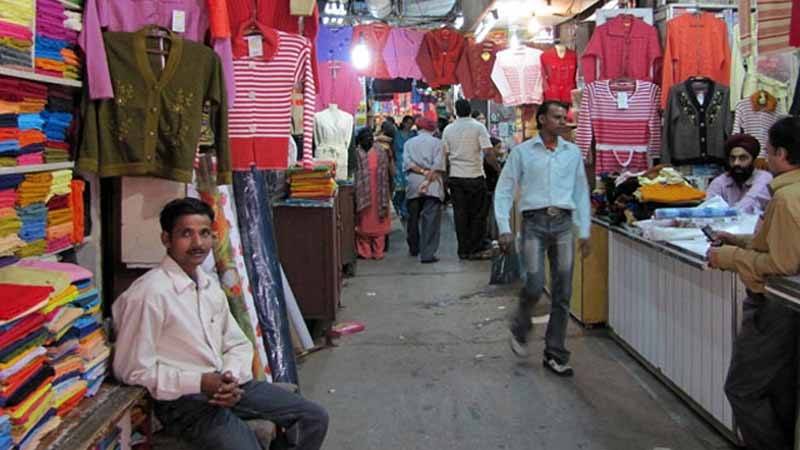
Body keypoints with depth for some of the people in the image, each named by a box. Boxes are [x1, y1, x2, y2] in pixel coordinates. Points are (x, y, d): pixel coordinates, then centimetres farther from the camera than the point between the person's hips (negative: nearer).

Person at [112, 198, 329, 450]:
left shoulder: (210, 285, 8)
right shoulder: (149, 293, -16)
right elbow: (133, 370, -16)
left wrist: (231, 377, -9)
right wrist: (200, 382, -20)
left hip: (226, 385, 7)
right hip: (183, 399, -7)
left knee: (314, 418, 5)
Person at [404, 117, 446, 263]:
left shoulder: (409, 143, 14)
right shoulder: (437, 142, 6)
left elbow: (407, 163, -1)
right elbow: (438, 165, -9)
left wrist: (423, 171, -6)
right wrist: (429, 177, -12)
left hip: (413, 184, 3)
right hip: (433, 186, -3)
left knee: (413, 218, 17)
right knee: (431, 220, -6)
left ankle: (414, 249, 31)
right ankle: (427, 254, -13)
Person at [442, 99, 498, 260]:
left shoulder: (448, 129, 5)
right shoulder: (478, 127, -6)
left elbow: (444, 154, 8)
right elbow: (488, 152, -14)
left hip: (455, 176, 3)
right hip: (475, 176, -3)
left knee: (460, 214, 7)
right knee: (478, 214, 6)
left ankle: (463, 250, 10)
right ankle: (475, 249, 8)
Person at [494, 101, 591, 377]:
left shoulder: (572, 152, 13)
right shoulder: (522, 152, 4)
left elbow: (581, 192, 15)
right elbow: (504, 190, 3)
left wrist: (584, 232, 10)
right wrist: (504, 229, -6)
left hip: (563, 223, 3)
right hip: (535, 222, -3)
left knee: (562, 294, 3)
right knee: (535, 286, -14)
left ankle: (555, 355, 15)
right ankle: (519, 329, 18)